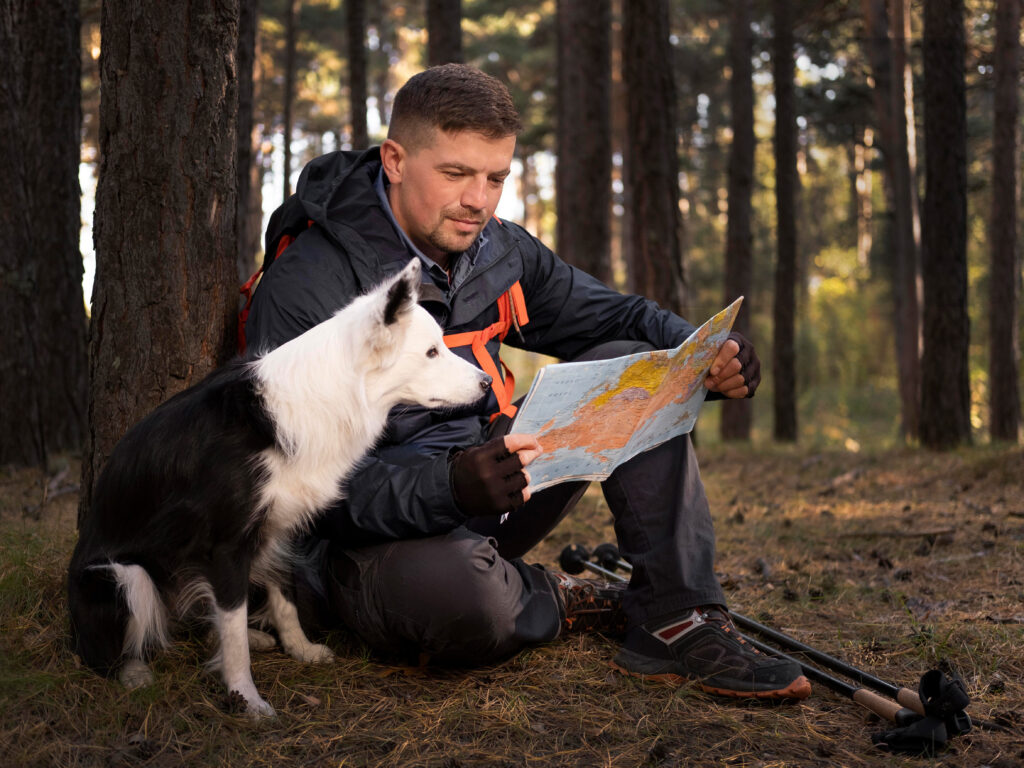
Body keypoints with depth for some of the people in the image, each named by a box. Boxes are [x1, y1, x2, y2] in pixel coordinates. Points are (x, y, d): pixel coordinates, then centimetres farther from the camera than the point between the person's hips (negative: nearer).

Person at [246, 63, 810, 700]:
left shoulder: (498, 252, 3)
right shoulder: (306, 287, -19)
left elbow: (611, 315, 11)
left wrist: (706, 355, -12)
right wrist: (450, 486, -43)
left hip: (482, 491, 7)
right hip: (368, 538, -7)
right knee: (461, 594, -42)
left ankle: (675, 620, -10)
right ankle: (560, 602, -5)